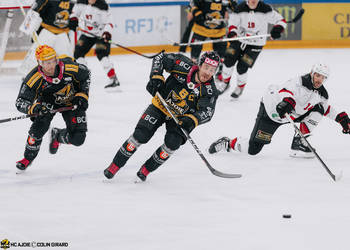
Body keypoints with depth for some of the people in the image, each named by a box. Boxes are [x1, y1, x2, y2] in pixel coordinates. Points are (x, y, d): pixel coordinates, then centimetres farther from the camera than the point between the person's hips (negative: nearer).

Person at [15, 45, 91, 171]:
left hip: (71, 101, 1)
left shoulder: (69, 68, -29)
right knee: (39, 126, -24)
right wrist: (32, 108, -48)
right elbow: (20, 102, -27)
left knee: (78, 139, -9)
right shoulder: (33, 79, -31)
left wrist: (82, 95, -12)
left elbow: (85, 74, -6)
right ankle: (28, 158, 1)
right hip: (48, 101, -1)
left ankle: (57, 136, 26)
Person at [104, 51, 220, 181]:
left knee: (173, 142, -22)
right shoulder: (185, 66, -23)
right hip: (161, 106, -1)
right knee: (141, 135, -13)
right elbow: (160, 59, -11)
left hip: (182, 116, 1)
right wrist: (156, 77, -24)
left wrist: (192, 120, -40)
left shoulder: (209, 90, -19)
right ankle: (115, 166, 1)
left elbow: (207, 112, -22)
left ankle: (146, 169, -1)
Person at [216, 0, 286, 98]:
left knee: (242, 67, -9)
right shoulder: (240, 8, -10)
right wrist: (232, 32, -23)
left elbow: (280, 20, -14)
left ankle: (240, 87, 21)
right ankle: (225, 83, 21)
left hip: (255, 45, -3)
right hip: (239, 39, 3)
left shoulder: (265, 9, -17)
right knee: (229, 60, -7)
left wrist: (277, 29, -36)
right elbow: (233, 22, -1)